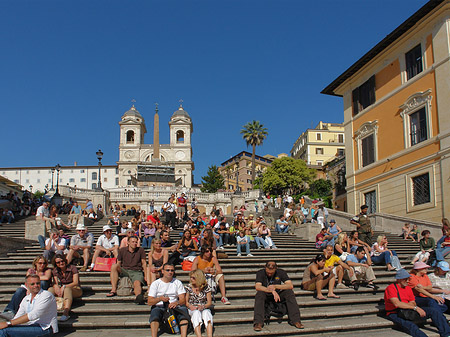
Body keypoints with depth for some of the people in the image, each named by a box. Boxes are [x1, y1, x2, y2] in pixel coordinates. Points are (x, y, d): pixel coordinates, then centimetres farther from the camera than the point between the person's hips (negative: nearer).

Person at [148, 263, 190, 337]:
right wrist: (160, 299, -23)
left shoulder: (178, 283, 13)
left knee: (183, 308, -30)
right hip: (159, 306, -1)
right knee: (155, 311, -34)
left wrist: (177, 302, -21)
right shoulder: (155, 284, 8)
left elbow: (183, 300, 3)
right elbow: (149, 302, -2)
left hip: (174, 306, 1)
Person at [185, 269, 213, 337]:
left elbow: (209, 302, 0)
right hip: (192, 309, 0)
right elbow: (186, 301, 5)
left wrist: (203, 306, -21)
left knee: (206, 313, -35)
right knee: (196, 313, -35)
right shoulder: (188, 287, 3)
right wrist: (190, 306, -17)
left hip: (204, 309, 0)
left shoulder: (206, 287, 1)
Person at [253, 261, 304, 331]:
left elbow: (290, 286, -19)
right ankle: (258, 323, -38)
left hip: (278, 295, 2)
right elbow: (257, 287, -27)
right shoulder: (260, 273, -12)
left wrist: (275, 286, -30)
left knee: (289, 292, -25)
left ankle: (295, 320, -24)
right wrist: (272, 291, -38)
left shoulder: (281, 272, -8)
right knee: (259, 293, -34)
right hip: (266, 296, -1)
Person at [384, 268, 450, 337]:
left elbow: (413, 303, 12)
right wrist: (415, 308, -26)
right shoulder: (391, 288, -11)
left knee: (434, 311, -6)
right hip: (394, 314, -7)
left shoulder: (408, 288, 15)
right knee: (411, 326, -40)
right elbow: (396, 303, -24)